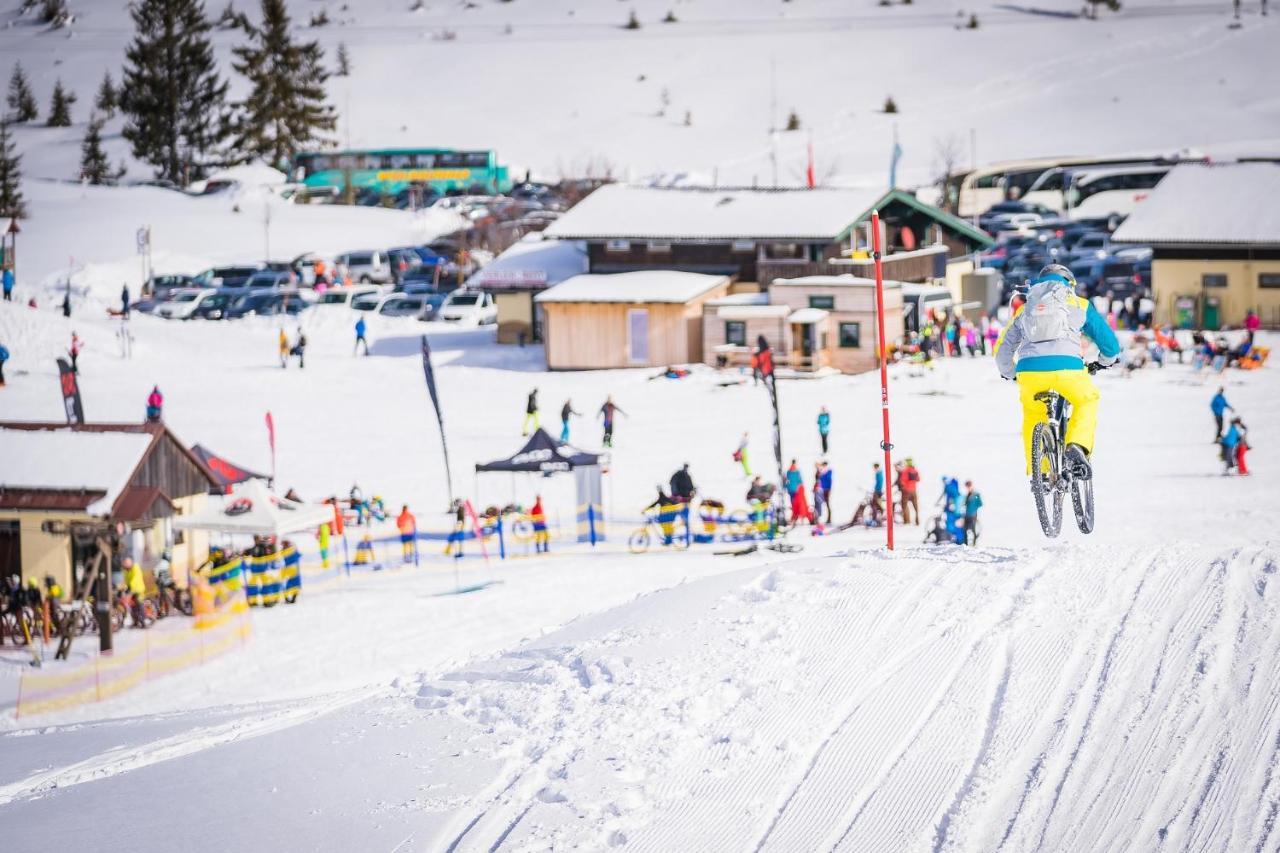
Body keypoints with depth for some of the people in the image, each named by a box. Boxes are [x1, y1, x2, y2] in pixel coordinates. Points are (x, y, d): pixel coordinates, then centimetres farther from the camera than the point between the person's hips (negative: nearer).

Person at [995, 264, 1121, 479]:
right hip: (1066, 368, -2)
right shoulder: (1080, 305, 22)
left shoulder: (1026, 309, 27)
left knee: (1033, 415, 29)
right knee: (1087, 400, 27)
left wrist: (1009, 373, 52)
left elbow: (1002, 350, 32)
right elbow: (1108, 341, 26)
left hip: (1029, 370, 2)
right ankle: (1077, 447, 5)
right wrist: (1106, 361, 48)